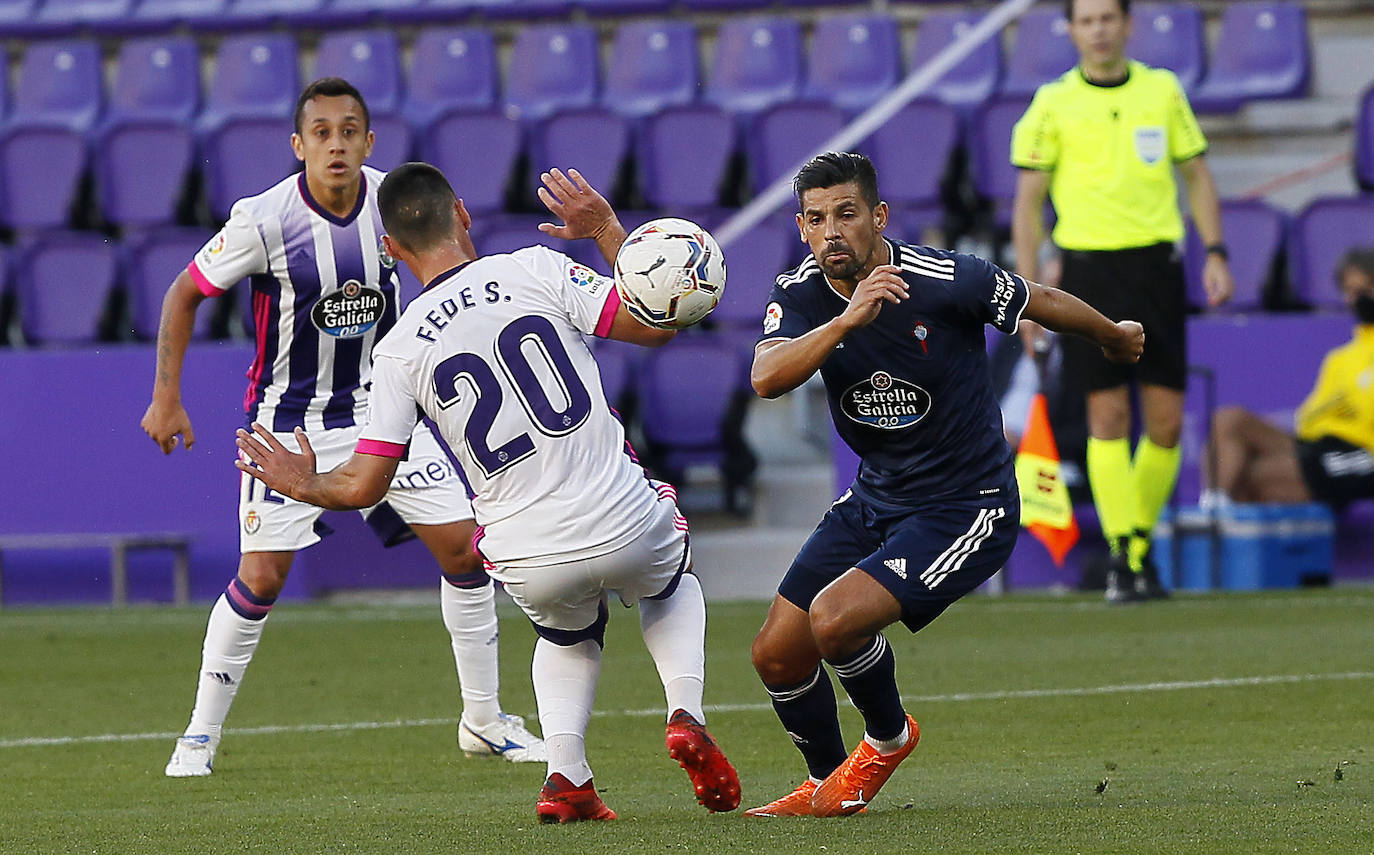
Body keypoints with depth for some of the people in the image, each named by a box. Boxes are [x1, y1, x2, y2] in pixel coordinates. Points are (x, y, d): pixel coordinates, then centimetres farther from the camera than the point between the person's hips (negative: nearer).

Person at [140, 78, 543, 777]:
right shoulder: (263, 221, -21)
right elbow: (185, 294, -6)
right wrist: (166, 399, -8)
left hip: (379, 403, 4)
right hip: (288, 420, -4)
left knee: (463, 545, -2)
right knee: (260, 576, -12)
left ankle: (484, 720, 14)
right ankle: (201, 735, 5)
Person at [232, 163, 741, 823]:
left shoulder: (399, 349, 0)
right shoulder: (534, 269, -4)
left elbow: (361, 486, 1)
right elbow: (657, 322, -3)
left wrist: (302, 484, 24)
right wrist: (606, 228, 10)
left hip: (529, 562, 1)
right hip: (624, 524, -1)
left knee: (568, 638, 35)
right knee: (671, 584, 35)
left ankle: (566, 774, 10)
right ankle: (685, 715, 10)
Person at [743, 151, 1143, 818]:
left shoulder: (946, 280, -22)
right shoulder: (801, 295, -9)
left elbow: (1043, 303, -3)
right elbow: (766, 378, -29)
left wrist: (1116, 338, 16)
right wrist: (848, 320, -44)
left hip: (968, 509, -6)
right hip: (874, 502, 6)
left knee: (834, 620, -24)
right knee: (777, 655, 3)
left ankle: (888, 737, 7)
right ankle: (825, 786, 30)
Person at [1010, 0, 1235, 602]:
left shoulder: (1163, 91, 8)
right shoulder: (1053, 105, 0)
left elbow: (1196, 174, 15)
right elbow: (1028, 200, 2)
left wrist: (1215, 253, 4)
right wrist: (1027, 290, -4)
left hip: (1157, 264, 2)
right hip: (1089, 267, -2)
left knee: (1166, 422, 0)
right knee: (1108, 416, -7)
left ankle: (1141, 539, 19)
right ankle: (1123, 558, -4)